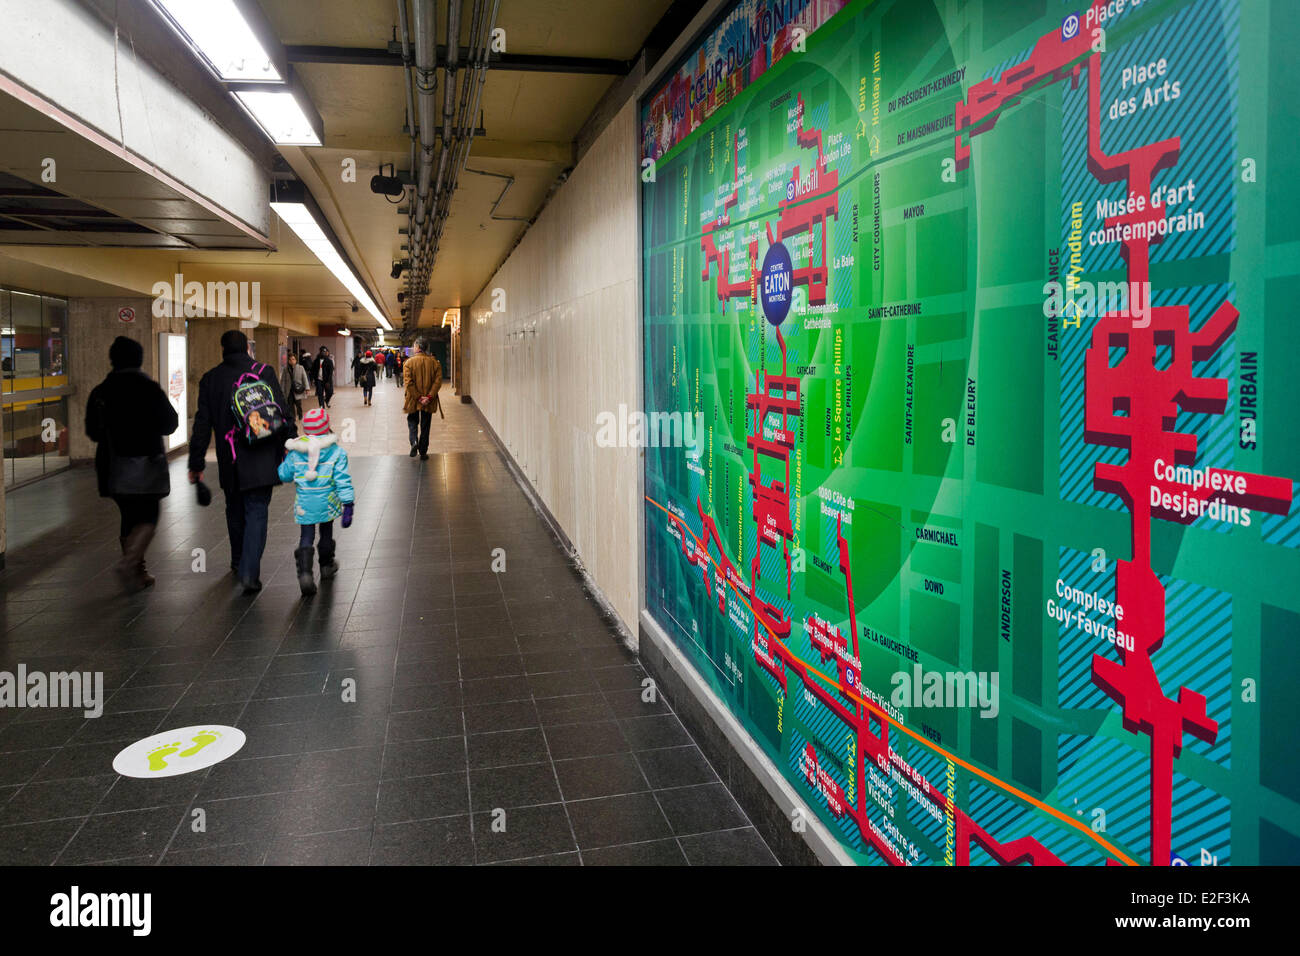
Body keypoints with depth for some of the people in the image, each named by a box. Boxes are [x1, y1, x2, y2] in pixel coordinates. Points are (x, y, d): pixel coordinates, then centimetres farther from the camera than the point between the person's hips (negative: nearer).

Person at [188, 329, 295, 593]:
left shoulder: (210, 378, 5)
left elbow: (202, 425, 6)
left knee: (235, 511, 20)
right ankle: (249, 572, -12)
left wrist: (196, 464, 9)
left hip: (229, 461, 3)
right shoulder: (263, 371, -3)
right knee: (256, 513, -1)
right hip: (260, 458, -3)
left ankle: (238, 562, 37)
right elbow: (282, 413, -8)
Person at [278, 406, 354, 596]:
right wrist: (348, 505, -9)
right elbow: (342, 479, -10)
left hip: (304, 503, 0)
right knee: (326, 532, 21)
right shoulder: (336, 452, -8)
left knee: (306, 537, 4)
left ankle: (305, 572, -15)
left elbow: (284, 475, 8)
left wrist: (285, 457, 27)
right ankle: (326, 565, 39)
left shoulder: (295, 453, -3)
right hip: (327, 502, 0)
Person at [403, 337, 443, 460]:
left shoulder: (409, 362, -7)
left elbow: (408, 382, -14)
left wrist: (419, 397, -12)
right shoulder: (434, 362, -2)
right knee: (425, 426, 11)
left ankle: (414, 442, -9)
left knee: (412, 422, 17)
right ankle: (423, 453, 14)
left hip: (413, 400, -2)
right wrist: (429, 397, -12)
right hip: (429, 402, 2)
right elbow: (438, 381, -10)